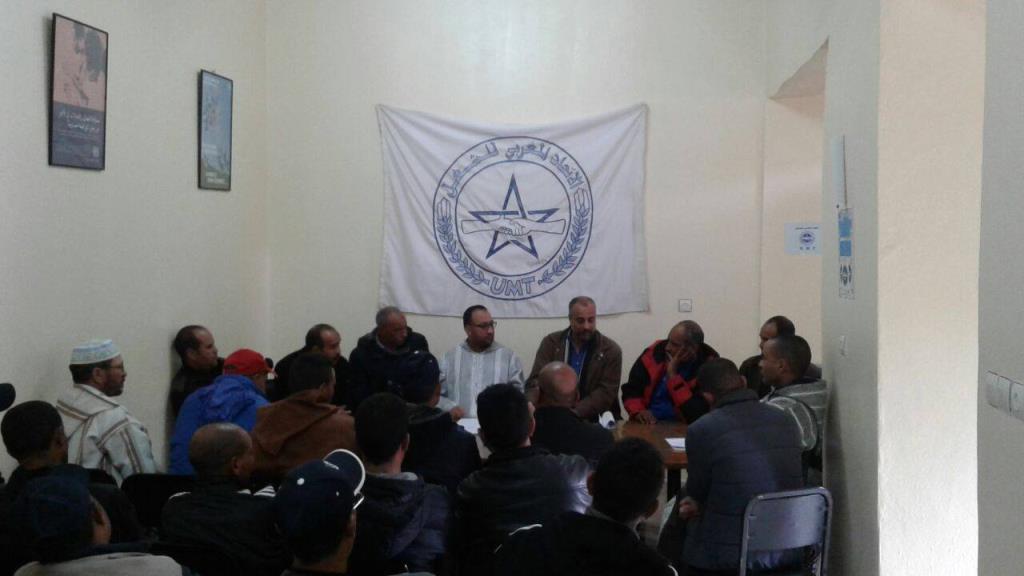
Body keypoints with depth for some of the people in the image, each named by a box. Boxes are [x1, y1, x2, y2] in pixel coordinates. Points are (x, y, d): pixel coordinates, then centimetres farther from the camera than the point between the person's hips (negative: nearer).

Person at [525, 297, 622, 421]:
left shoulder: (611, 350, 1)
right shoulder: (551, 343, 5)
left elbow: (606, 393, -8)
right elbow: (536, 381, -2)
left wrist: (573, 413, -24)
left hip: (595, 421, -2)